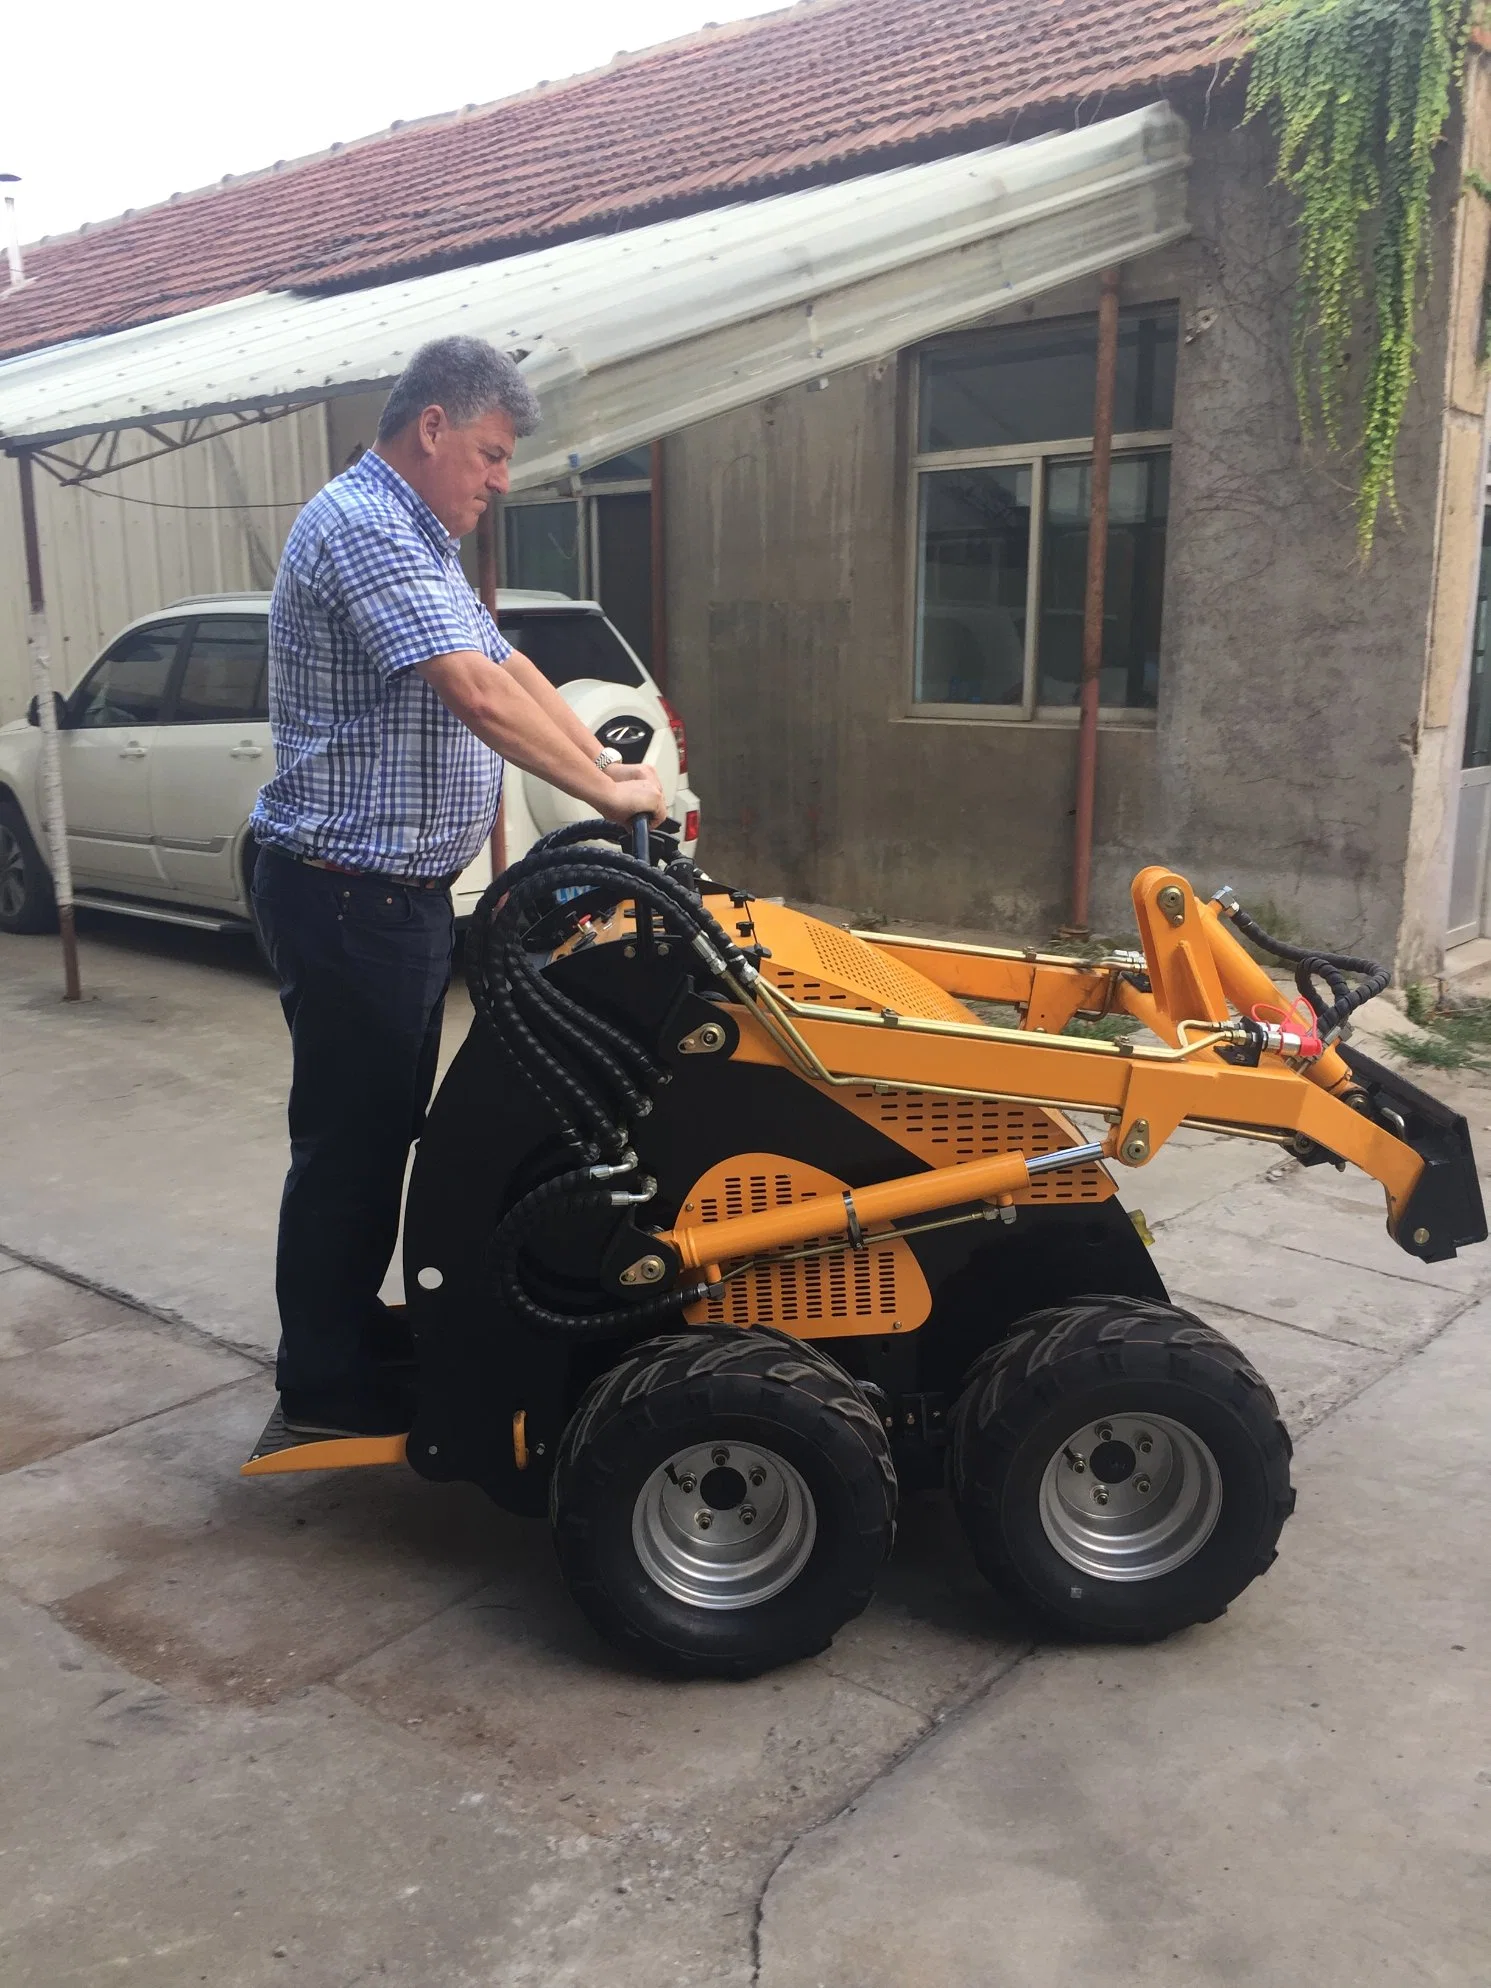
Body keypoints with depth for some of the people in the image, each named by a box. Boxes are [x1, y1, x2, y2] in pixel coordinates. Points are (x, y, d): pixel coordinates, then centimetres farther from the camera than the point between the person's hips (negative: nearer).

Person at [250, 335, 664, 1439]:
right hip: (347, 893, -11)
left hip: (403, 890, 11)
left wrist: (608, 762, 6)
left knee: (387, 1122, 18)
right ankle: (324, 1380, 13)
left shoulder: (419, 540, 17)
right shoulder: (360, 528, -18)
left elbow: (510, 664, 17)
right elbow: (480, 695, -28)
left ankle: (355, 1325, 33)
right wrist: (606, 791, -21)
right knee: (348, 1133, -1)